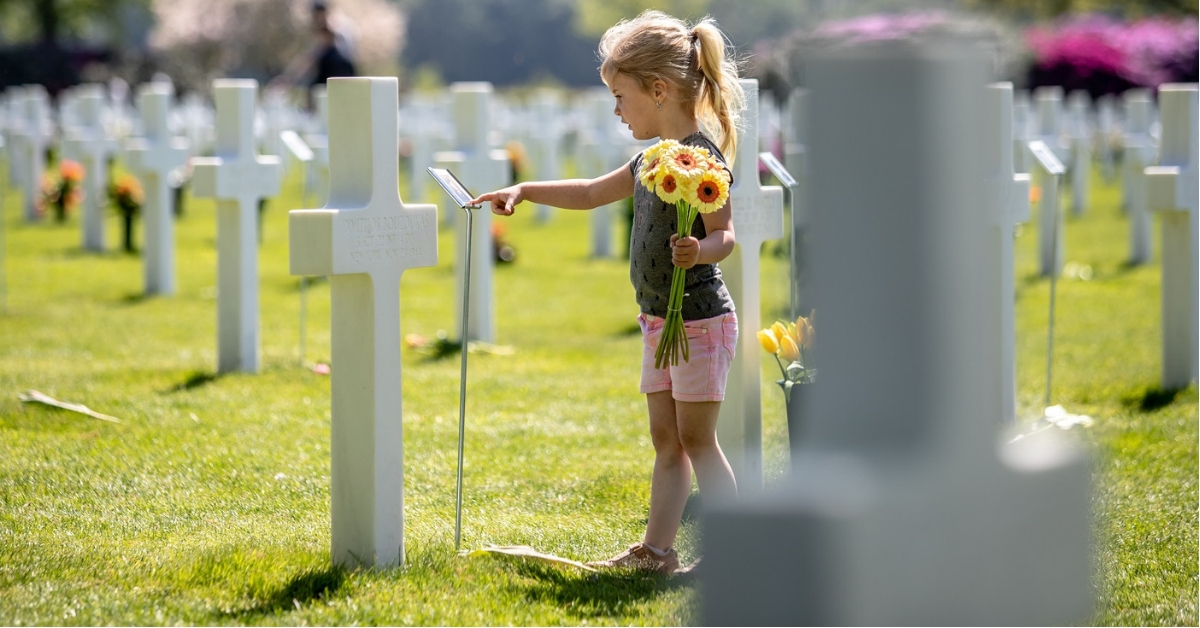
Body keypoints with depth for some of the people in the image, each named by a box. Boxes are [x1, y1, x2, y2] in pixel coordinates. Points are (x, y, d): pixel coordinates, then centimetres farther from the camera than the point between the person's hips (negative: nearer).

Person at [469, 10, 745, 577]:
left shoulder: (702, 155, -16)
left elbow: (725, 234, -21)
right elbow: (593, 193, 24)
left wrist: (699, 251, -42)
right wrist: (523, 191, 22)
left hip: (700, 317, -9)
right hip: (659, 318, 9)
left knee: (696, 439, -5)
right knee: (666, 439, 10)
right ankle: (656, 550, 13)